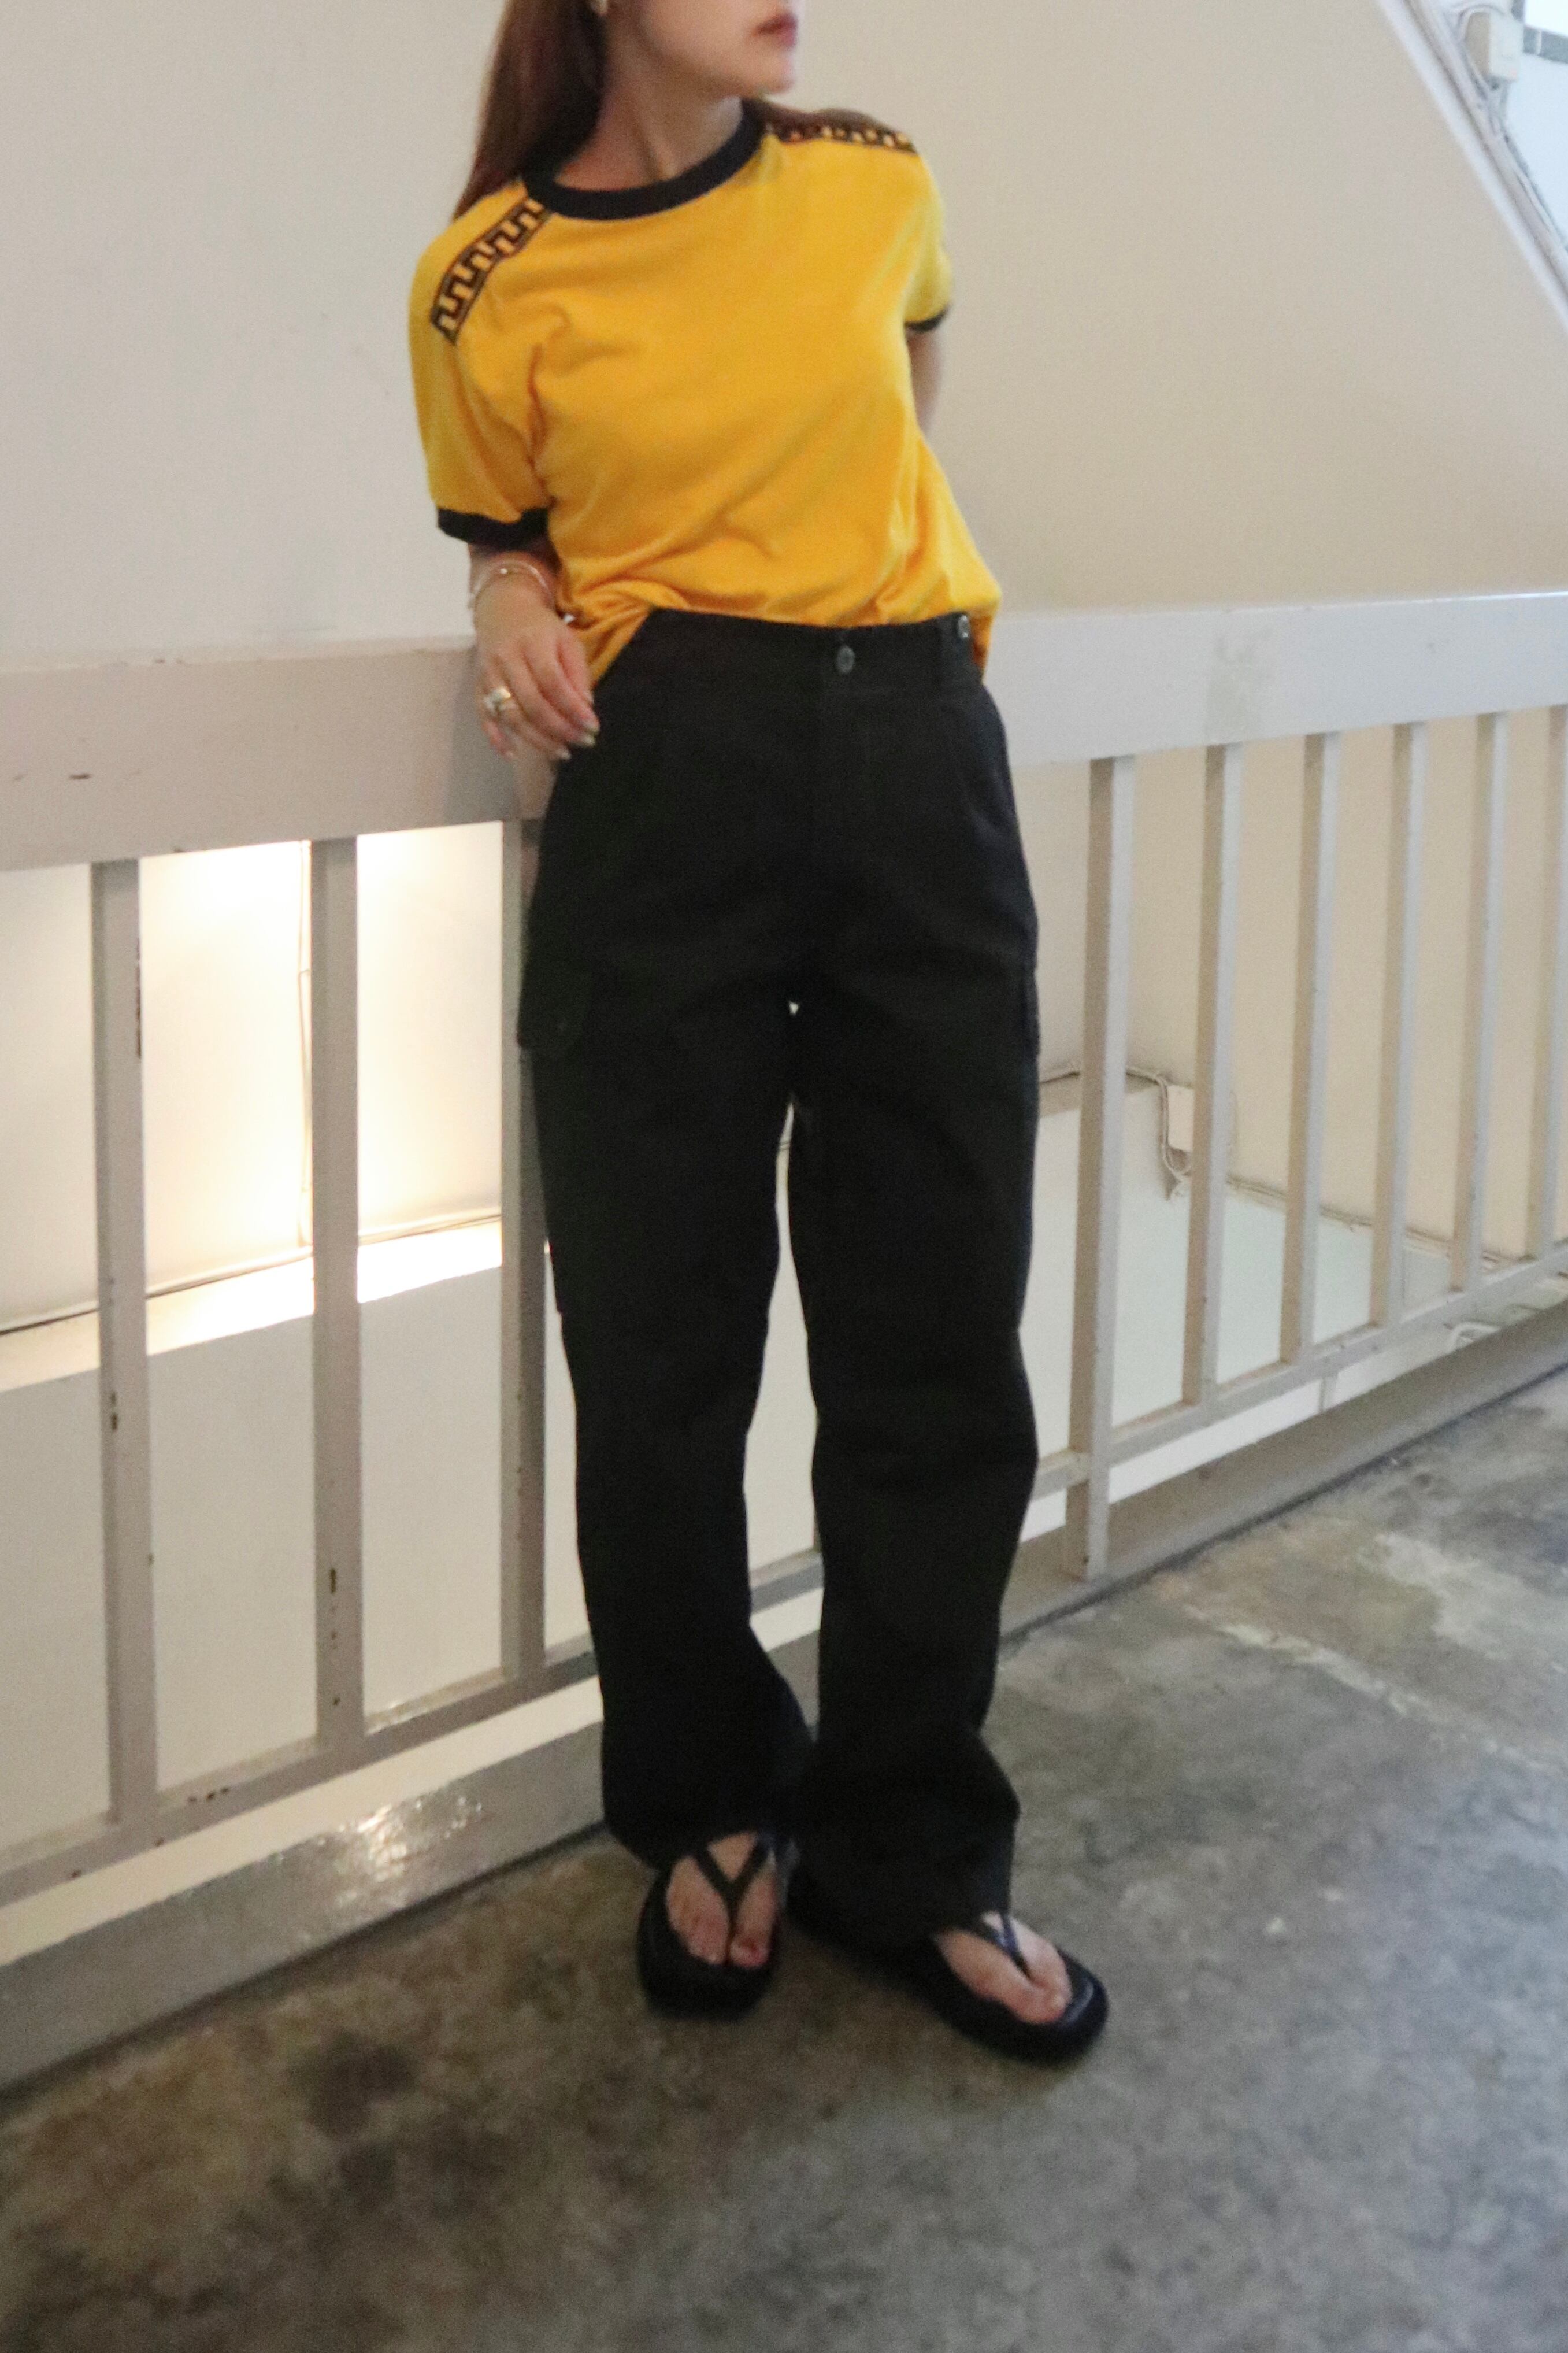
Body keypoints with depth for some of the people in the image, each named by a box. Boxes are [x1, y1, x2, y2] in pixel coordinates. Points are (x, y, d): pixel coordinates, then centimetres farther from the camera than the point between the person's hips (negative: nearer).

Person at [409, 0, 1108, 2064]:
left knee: (939, 1348, 3)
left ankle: (909, 1849, 20)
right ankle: (713, 1811, 26)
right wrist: (518, 613, -5)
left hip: (920, 756, 2)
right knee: (662, 1347, 2)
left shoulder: (875, 184, 6)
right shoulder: (488, 289, 1)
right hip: (662, 787, -2)